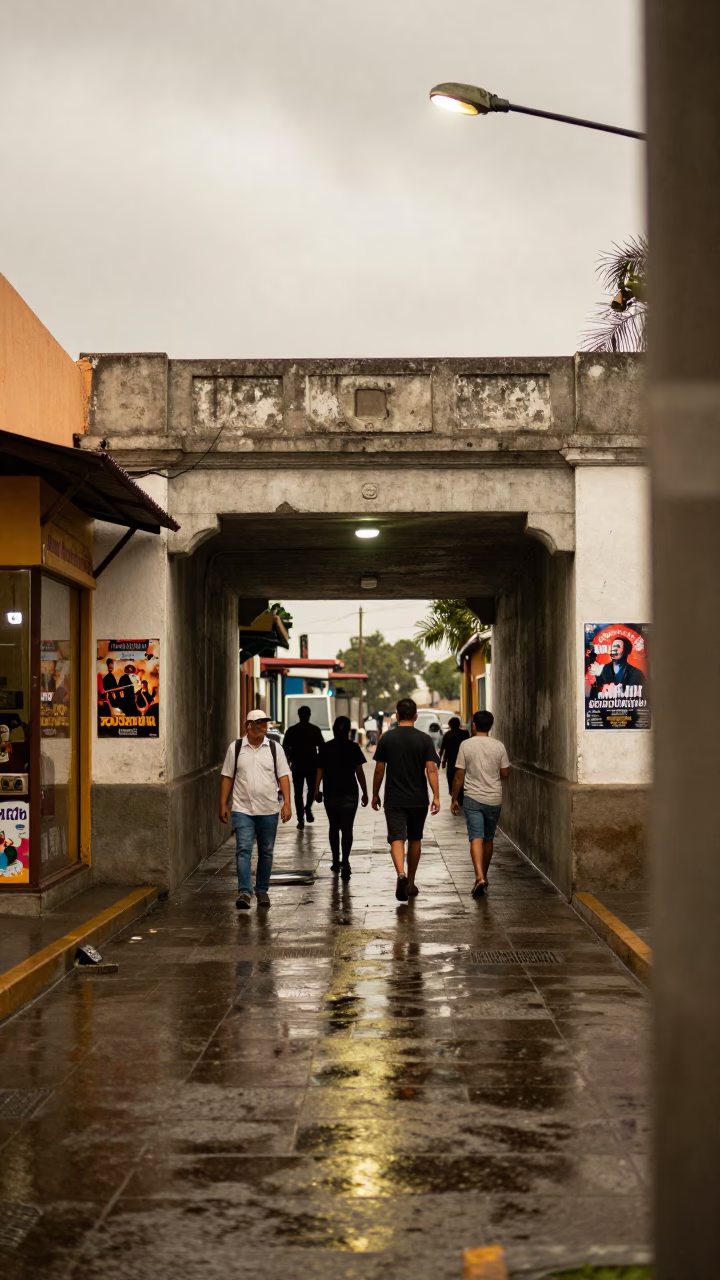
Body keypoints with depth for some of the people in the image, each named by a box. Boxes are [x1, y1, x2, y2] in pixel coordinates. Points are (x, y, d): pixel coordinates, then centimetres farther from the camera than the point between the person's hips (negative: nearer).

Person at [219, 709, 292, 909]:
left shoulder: (275, 748, 3)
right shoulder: (235, 748, 2)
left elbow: (283, 777, 1)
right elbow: (227, 778, 5)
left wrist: (286, 803, -8)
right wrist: (223, 804, 2)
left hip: (269, 810, 2)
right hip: (243, 809, -2)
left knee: (266, 852, 10)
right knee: (243, 850, -12)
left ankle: (262, 890, 22)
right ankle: (244, 892, -15)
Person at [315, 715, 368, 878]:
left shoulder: (326, 748, -1)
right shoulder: (353, 748, -4)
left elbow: (320, 771, -3)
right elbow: (359, 772, -4)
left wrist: (317, 790, 5)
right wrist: (365, 793, 3)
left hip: (331, 794, 2)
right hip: (349, 794, -2)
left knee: (334, 828, 16)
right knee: (347, 829, -2)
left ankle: (336, 862, 22)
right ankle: (345, 863, -18)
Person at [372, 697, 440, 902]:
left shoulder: (387, 739, -2)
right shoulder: (424, 739, -4)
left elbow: (379, 770, 1)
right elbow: (431, 769, -10)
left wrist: (375, 794, 12)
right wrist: (436, 796, -8)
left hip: (394, 799, -1)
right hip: (418, 799, 1)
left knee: (397, 839, -5)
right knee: (415, 840, 16)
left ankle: (401, 874, -30)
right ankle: (411, 882, 25)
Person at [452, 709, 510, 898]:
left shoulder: (466, 745, -6)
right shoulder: (499, 746, -1)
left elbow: (459, 775, -5)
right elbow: (505, 773, 4)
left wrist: (454, 799, 4)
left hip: (473, 798, -3)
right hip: (494, 799, 3)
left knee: (476, 838, -8)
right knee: (488, 839, 17)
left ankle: (480, 876, -25)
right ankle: (484, 876, 28)